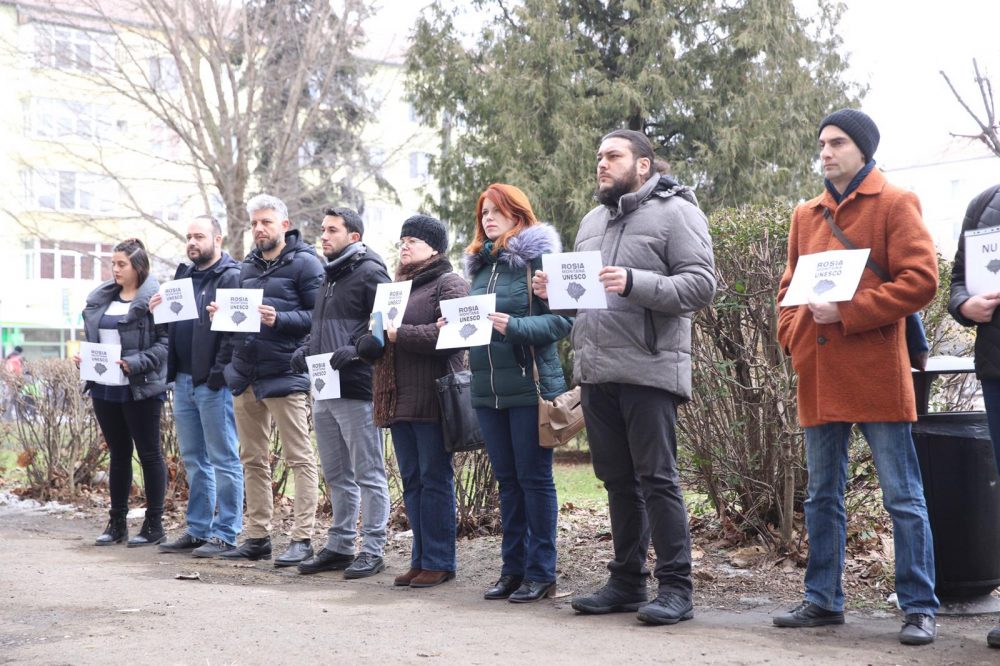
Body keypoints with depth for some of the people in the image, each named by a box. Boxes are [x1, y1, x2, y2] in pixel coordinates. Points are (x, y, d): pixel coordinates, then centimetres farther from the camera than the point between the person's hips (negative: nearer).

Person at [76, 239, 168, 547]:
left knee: (149, 453, 3)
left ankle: (154, 524, 10)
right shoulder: (100, 298, 12)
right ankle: (117, 522, 21)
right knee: (118, 454, 14)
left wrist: (136, 364, -24)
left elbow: (164, 342, -14)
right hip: (105, 388, 7)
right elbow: (92, 336, 20)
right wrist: (83, 357, 2)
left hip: (141, 389, -7)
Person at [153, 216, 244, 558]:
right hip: (184, 379, 9)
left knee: (223, 460, -2)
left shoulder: (232, 277, -9)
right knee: (194, 461, 14)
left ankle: (225, 534, 3)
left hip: (214, 384, -9)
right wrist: (158, 310, 3)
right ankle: (198, 530, 22)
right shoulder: (184, 275, 18)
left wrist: (219, 373, -22)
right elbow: (171, 325, 24)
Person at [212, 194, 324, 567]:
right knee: (252, 460, 12)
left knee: (299, 458, -4)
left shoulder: (304, 263, -5)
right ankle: (257, 536, 19)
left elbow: (319, 316, -12)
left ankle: (302, 539, -2)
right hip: (245, 374, 8)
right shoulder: (248, 266, 17)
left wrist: (280, 319, -23)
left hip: (284, 374, -8)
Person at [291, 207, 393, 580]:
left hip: (358, 390, -9)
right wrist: (306, 348, 11)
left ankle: (372, 550, 4)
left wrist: (355, 348, -24)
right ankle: (339, 546, 22)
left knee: (368, 474, -2)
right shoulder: (330, 276, 20)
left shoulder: (370, 272, -7)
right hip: (325, 390, 9)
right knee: (336, 475, 14)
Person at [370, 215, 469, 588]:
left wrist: (399, 334, -15)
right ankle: (421, 560, 16)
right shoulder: (399, 285, 23)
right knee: (411, 481, 10)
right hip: (400, 399, 8)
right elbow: (384, 332, 29)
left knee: (435, 479, -3)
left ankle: (438, 562, 3)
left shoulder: (449, 284, -4)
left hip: (432, 399, -8)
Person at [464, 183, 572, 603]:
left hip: (530, 387, -7)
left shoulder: (539, 257, -6)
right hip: (487, 390, 7)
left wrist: (515, 327, -24)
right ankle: (513, 568, 20)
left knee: (534, 478, -1)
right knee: (507, 480, 12)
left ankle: (541, 573, 7)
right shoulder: (480, 265, 16)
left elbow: (562, 319, -13)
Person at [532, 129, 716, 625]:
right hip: (595, 371, 7)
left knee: (656, 479, -5)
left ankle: (675, 588, 2)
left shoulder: (675, 212, -3)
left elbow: (701, 285, -12)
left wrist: (634, 283, -22)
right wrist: (555, 289, 6)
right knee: (617, 480, 12)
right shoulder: (592, 221, 20)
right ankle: (626, 582, 21)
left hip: (648, 370, -7)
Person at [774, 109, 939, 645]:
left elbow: (920, 279, -11)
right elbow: (790, 284, 21)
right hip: (818, 375, 6)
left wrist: (848, 312, -16)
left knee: (903, 497, 0)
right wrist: (792, 336, 4)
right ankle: (823, 600, 22)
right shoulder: (806, 214, 16)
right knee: (822, 496, 12)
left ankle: (919, 608, 7)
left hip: (876, 373, -6)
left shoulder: (895, 204, -1)